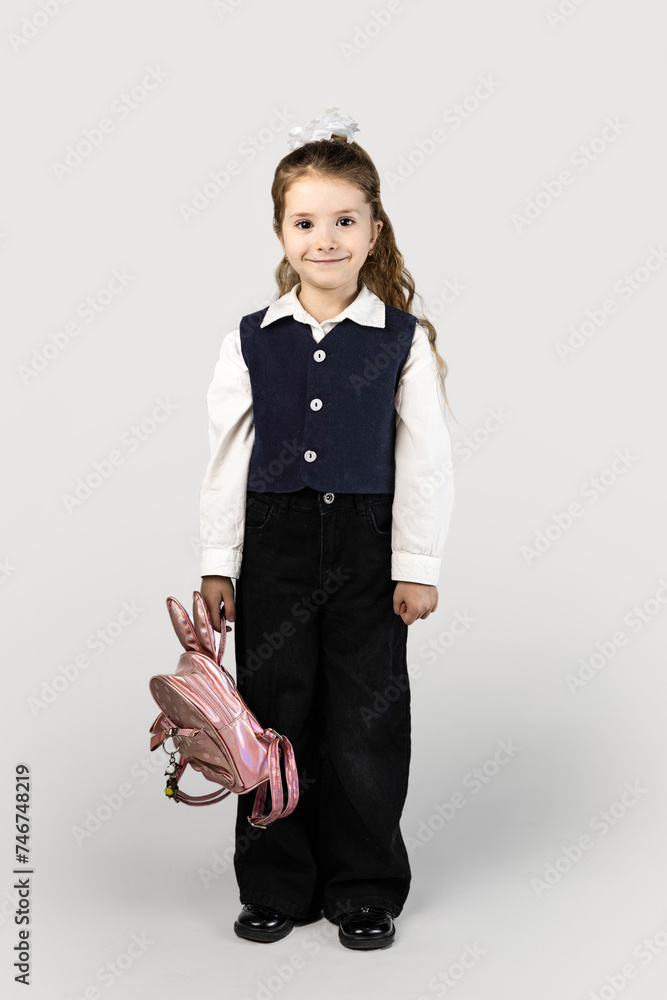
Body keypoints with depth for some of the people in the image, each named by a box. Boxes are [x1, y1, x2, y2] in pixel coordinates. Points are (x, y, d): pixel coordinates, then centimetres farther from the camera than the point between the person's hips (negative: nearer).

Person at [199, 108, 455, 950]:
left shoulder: (404, 340, -1)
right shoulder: (250, 341, 2)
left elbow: (425, 459, -1)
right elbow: (226, 458, 4)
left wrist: (418, 565, -5)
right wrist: (217, 564, 1)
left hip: (368, 546, -1)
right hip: (275, 544, 1)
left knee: (366, 722, 7)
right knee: (275, 717, 9)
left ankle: (365, 892, 25)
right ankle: (277, 888, 26)